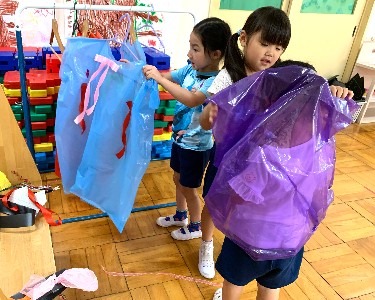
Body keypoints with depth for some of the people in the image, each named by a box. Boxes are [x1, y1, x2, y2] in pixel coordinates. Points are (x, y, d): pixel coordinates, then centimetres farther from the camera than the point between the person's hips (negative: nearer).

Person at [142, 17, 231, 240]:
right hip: (180, 138, 8)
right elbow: (167, 77, 3)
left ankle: (195, 227, 37)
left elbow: (192, 99, -42)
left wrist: (159, 78, -42)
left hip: (196, 146, -8)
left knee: (188, 188, 11)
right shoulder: (191, 69, -5)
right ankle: (180, 216, 50)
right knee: (178, 179, 25)